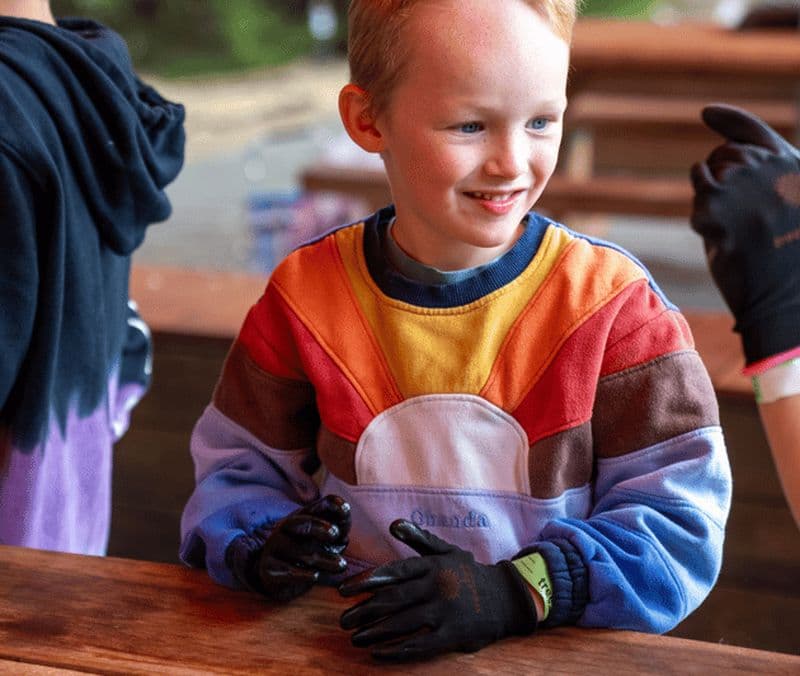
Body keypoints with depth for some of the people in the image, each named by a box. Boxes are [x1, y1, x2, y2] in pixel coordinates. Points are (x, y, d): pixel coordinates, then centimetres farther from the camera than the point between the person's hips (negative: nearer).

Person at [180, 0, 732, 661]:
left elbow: (678, 520, -7)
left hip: (556, 656, -1)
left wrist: (517, 592, -21)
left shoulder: (615, 306, -5)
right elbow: (241, 466, 12)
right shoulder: (304, 298, 2)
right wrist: (260, 547, -10)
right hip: (354, 647, 2)